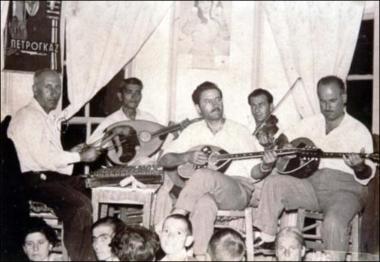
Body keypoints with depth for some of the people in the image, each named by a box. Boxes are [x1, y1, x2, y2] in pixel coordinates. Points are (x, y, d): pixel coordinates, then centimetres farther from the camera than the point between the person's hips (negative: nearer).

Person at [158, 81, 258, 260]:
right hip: (206, 188, 1)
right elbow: (164, 160, 8)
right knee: (204, 203, -38)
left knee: (204, 175, -34)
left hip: (239, 191, -1)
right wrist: (187, 157, -11)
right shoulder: (193, 131, 12)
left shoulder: (240, 131, 9)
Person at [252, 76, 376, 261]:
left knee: (334, 221, -35)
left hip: (344, 189, -5)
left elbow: (366, 176, -7)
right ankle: (265, 239, -9)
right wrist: (271, 154, -4)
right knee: (274, 183, -17)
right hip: (311, 185, 5)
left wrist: (359, 168, -32)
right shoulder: (310, 124, 13)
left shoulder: (358, 131, -1)